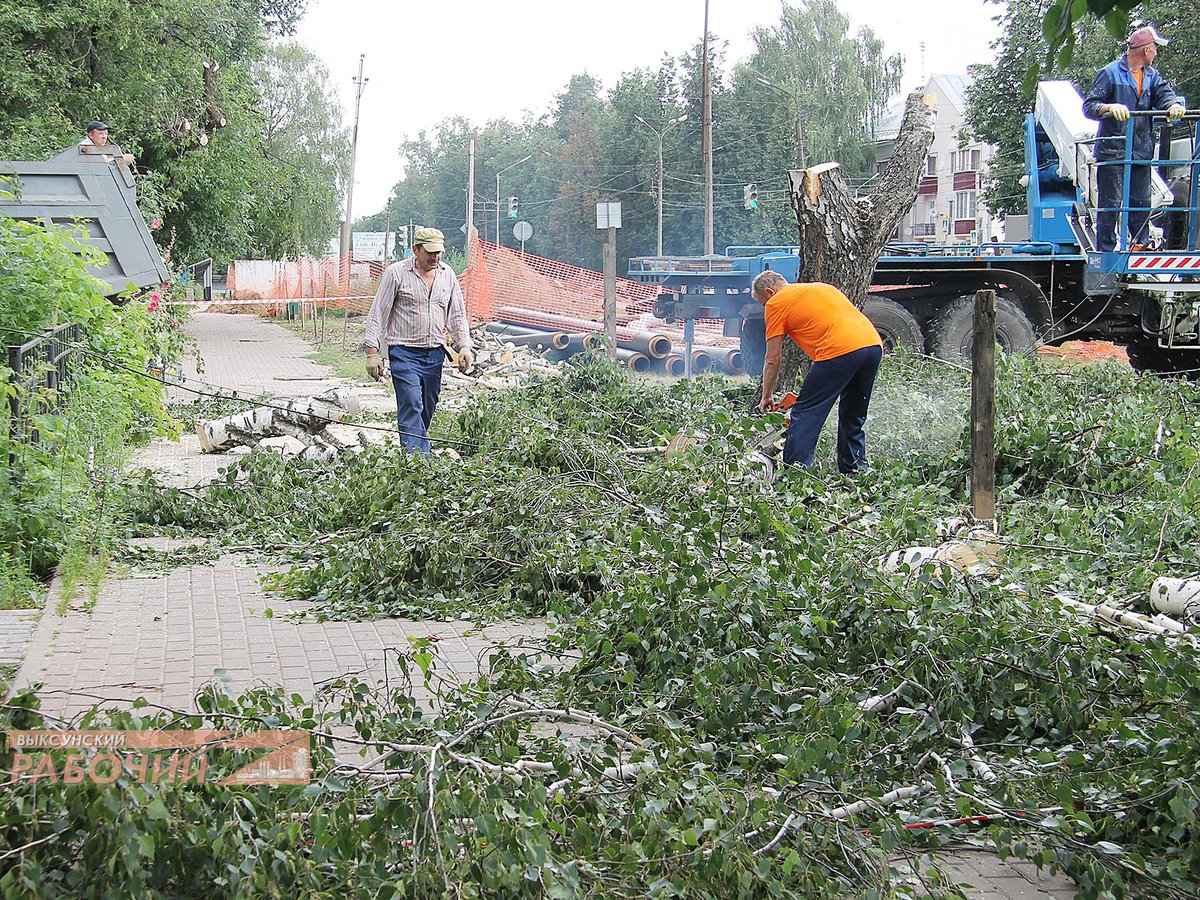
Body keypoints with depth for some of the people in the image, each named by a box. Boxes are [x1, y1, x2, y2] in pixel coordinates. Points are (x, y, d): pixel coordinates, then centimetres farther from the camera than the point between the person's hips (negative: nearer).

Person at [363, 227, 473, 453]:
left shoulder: (448, 275, 10)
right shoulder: (396, 273, -5)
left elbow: (457, 315, 18)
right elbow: (378, 314, -3)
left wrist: (464, 346, 5)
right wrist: (372, 352, -9)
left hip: (435, 354, 6)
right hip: (404, 353, -5)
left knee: (427, 411, 9)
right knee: (412, 408, -15)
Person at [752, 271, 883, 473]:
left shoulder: (776, 304, 12)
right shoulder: (821, 287, 32)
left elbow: (773, 361, 11)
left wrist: (766, 397, 24)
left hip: (840, 351, -7)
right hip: (874, 344, 7)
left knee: (804, 415, 0)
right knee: (853, 420, 21)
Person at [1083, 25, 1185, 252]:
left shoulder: (1152, 76, 15)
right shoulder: (1110, 73, -4)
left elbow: (1165, 93, 0)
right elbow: (1089, 106, -8)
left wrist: (1174, 105, -24)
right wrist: (1110, 108, -28)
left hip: (1142, 150, 6)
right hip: (1112, 151, -6)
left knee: (1142, 203, 9)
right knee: (1110, 203, -5)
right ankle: (1106, 251, 0)